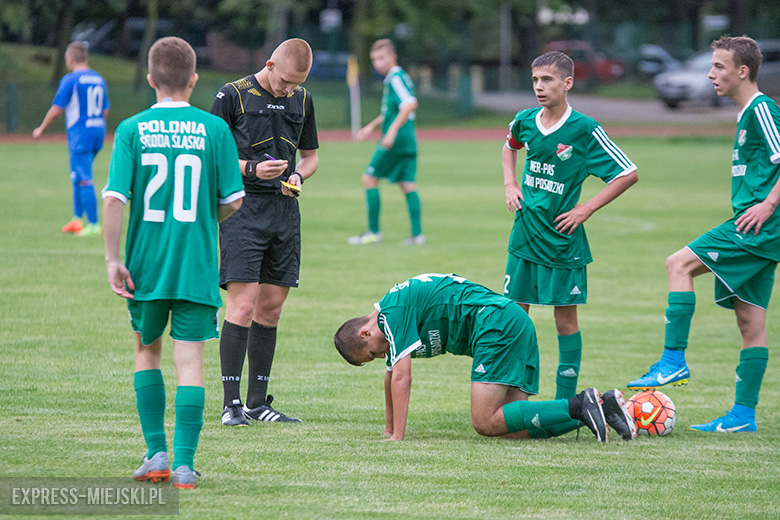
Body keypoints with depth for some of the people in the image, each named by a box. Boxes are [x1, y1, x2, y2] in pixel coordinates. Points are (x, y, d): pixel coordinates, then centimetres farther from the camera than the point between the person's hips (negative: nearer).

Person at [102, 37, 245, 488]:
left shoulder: (133, 129, -4)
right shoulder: (214, 129, -4)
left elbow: (114, 199, -10)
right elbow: (233, 201, -4)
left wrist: (113, 259, -4)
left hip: (145, 265, 1)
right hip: (197, 266, -1)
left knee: (147, 351, 19)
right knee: (190, 359, 2)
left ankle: (157, 452, 15)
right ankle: (184, 463, -5)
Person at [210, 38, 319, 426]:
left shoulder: (302, 100, 12)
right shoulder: (233, 95, -4)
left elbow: (310, 154, 23)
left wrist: (298, 175, 1)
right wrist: (252, 168, -16)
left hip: (285, 210, 6)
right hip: (242, 209, -5)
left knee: (271, 307, 7)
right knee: (243, 304, -12)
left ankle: (258, 402, 14)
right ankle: (231, 403, -9)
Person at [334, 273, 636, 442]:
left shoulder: (392, 312, -8)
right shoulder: (391, 312, 21)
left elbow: (402, 377, -13)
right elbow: (392, 377, 34)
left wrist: (397, 438, -11)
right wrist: (389, 430, 38)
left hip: (495, 323, -10)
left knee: (485, 423, -16)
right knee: (509, 427, 0)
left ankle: (579, 406, -20)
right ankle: (602, 405, -6)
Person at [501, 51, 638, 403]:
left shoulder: (584, 130, -13)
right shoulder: (525, 121, 1)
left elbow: (628, 174, -9)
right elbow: (510, 147, 27)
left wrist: (586, 209, -11)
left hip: (562, 240, -5)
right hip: (524, 236, 5)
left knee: (565, 319, 1)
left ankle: (565, 402, 8)